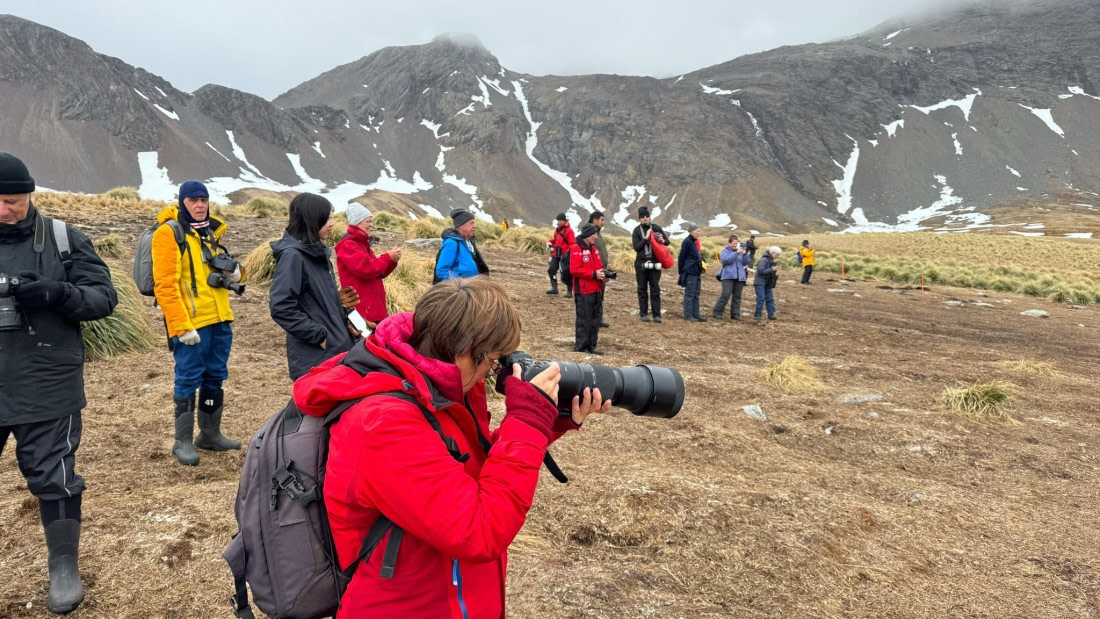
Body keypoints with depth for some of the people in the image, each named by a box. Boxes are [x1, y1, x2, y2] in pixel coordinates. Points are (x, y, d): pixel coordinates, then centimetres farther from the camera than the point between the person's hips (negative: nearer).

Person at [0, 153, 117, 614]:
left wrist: (58, 292, -21)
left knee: (53, 478, 6)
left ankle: (64, 568, 23)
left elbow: (104, 296, -2)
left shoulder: (62, 238, -2)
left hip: (46, 387, -2)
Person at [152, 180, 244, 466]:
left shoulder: (211, 231, 15)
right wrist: (182, 325, -19)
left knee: (215, 377, 14)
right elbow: (165, 285, -14)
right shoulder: (168, 233, -8)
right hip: (191, 323, -7)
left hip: (219, 319, 7)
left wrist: (234, 272, 2)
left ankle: (210, 434, 28)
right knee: (188, 380, -1)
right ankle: (183, 442, 12)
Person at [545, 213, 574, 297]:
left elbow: (572, 244, -14)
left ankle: (569, 291, 7)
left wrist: (568, 252, -23)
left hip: (564, 256, -7)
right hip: (556, 255, 7)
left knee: (566, 274, -4)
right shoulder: (557, 230, 13)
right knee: (551, 269, 1)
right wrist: (550, 242, 8)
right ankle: (554, 288, 10)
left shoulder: (569, 231, -11)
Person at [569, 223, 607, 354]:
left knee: (595, 319, 11)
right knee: (584, 319, -5)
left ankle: (591, 346, 18)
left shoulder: (594, 249, 16)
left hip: (596, 290, 9)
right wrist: (594, 274, -20)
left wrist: (603, 274, 1)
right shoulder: (576, 249, -11)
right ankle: (581, 347, 2)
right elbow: (574, 270, -19)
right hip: (583, 291, -9)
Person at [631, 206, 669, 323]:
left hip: (655, 263, 1)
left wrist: (663, 240, -10)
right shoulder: (637, 230, 1)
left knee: (655, 289, 0)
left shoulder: (656, 228, 5)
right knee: (642, 289, 4)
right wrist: (646, 238, -16)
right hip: (641, 263, -1)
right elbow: (636, 247, -8)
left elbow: (667, 241, 12)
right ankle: (644, 314, 10)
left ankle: (657, 315, 1)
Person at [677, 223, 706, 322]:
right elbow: (681, 257, -12)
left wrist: (700, 269, 13)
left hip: (696, 272, 9)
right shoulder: (687, 242, -12)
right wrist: (681, 272, -9)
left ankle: (695, 314, 15)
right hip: (690, 272, -9)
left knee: (696, 295, 11)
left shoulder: (695, 242, 14)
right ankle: (688, 315, 0)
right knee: (689, 294, -4)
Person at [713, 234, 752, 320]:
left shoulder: (740, 251, 16)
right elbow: (726, 260, -15)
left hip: (740, 277, 5)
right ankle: (717, 313, -6)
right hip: (728, 276, -5)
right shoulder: (725, 251, 5)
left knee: (737, 297, 5)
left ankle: (735, 314, 10)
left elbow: (746, 262, 9)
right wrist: (736, 253, -18)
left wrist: (745, 254, -8)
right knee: (726, 295, -13)